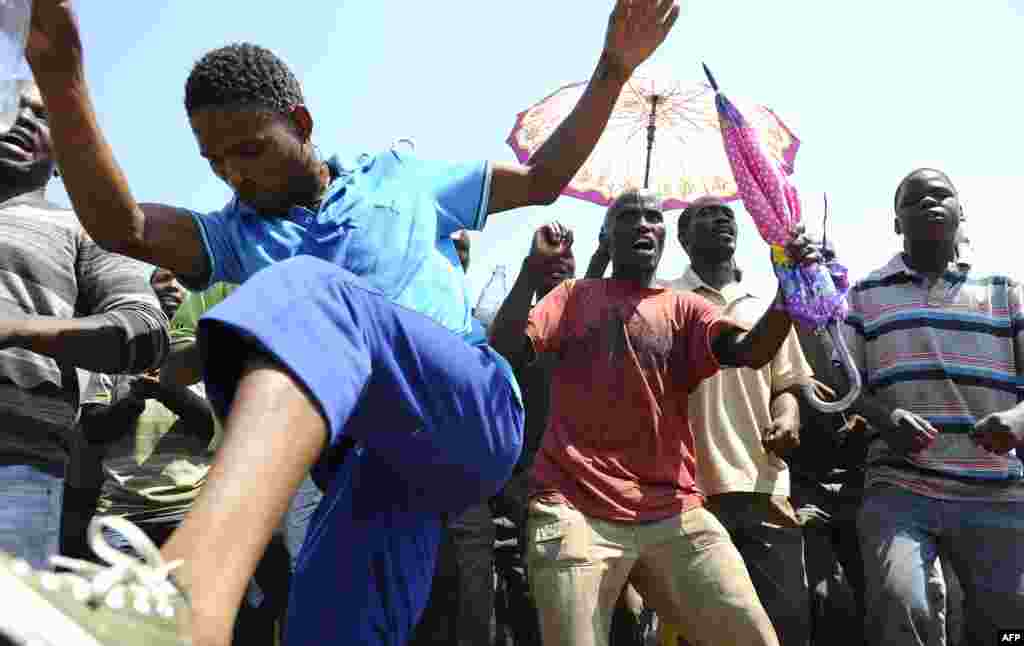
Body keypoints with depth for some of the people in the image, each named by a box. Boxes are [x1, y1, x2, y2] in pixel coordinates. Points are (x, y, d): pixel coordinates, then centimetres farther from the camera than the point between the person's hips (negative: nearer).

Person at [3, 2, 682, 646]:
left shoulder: (399, 176, 19)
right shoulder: (237, 234, 22)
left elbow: (543, 179, 23)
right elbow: (120, 225, 3)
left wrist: (612, 71, 12)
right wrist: (61, 76, -10)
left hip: (470, 415, -4)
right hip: (367, 460, 4)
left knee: (303, 297, -31)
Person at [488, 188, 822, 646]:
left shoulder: (683, 308, 15)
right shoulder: (574, 296, 14)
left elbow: (751, 351, -4)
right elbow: (505, 351, 1)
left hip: (673, 513, 2)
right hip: (573, 509, -1)